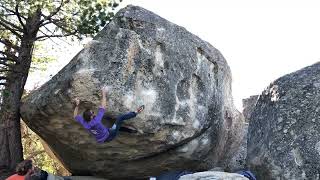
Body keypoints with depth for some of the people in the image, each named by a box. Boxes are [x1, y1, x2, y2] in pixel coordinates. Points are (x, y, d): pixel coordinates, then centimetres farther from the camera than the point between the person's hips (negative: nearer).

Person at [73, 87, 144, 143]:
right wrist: (104, 95, -21)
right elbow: (102, 108, -28)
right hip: (108, 137, -8)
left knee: (117, 125, 31)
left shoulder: (84, 123, -16)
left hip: (101, 140, 9)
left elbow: (75, 116, 5)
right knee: (119, 118, -12)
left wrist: (77, 105, -2)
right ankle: (136, 112, 4)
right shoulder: (95, 122, -36)